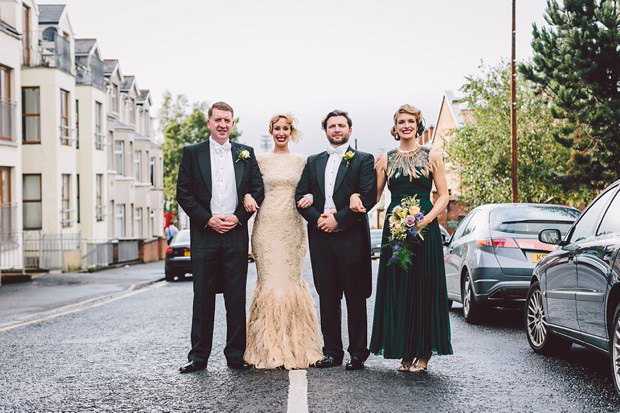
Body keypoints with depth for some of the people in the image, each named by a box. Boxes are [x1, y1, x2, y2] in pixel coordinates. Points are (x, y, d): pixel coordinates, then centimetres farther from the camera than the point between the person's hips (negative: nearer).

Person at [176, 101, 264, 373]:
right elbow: (183, 193, 1)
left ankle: (236, 355, 11)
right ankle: (199, 356, 9)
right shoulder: (192, 153, 6)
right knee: (203, 297, 3)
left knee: (236, 298, 4)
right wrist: (208, 219, -8)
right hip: (204, 234, -1)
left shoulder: (246, 154, 10)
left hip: (236, 233, 1)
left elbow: (257, 190, 7)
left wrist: (238, 217, -6)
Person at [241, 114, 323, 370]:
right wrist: (247, 196, -14)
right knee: (269, 281, -6)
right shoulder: (260, 160, 7)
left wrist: (309, 198, -7)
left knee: (291, 280, -1)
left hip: (292, 227, 1)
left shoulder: (301, 161, 11)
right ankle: (271, 350, 0)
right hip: (266, 226, -1)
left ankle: (295, 347, 8)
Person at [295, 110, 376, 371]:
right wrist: (317, 218, -7)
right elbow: (300, 196, 11)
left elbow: (368, 197, -7)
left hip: (351, 236, -4)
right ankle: (332, 352, 14)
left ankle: (358, 353, 7)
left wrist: (338, 218, -13)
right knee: (327, 297, 7)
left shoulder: (363, 160, 4)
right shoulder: (313, 162, 18)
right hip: (320, 237, 4)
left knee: (355, 297, 1)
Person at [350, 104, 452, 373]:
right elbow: (375, 194, 13)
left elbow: (443, 195, 2)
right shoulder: (385, 159, 12)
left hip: (425, 228, -2)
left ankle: (423, 354, 5)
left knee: (424, 288, -3)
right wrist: (356, 196, -8)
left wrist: (427, 219, -13)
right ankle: (405, 353, 9)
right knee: (397, 289, 1)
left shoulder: (432, 157, 5)